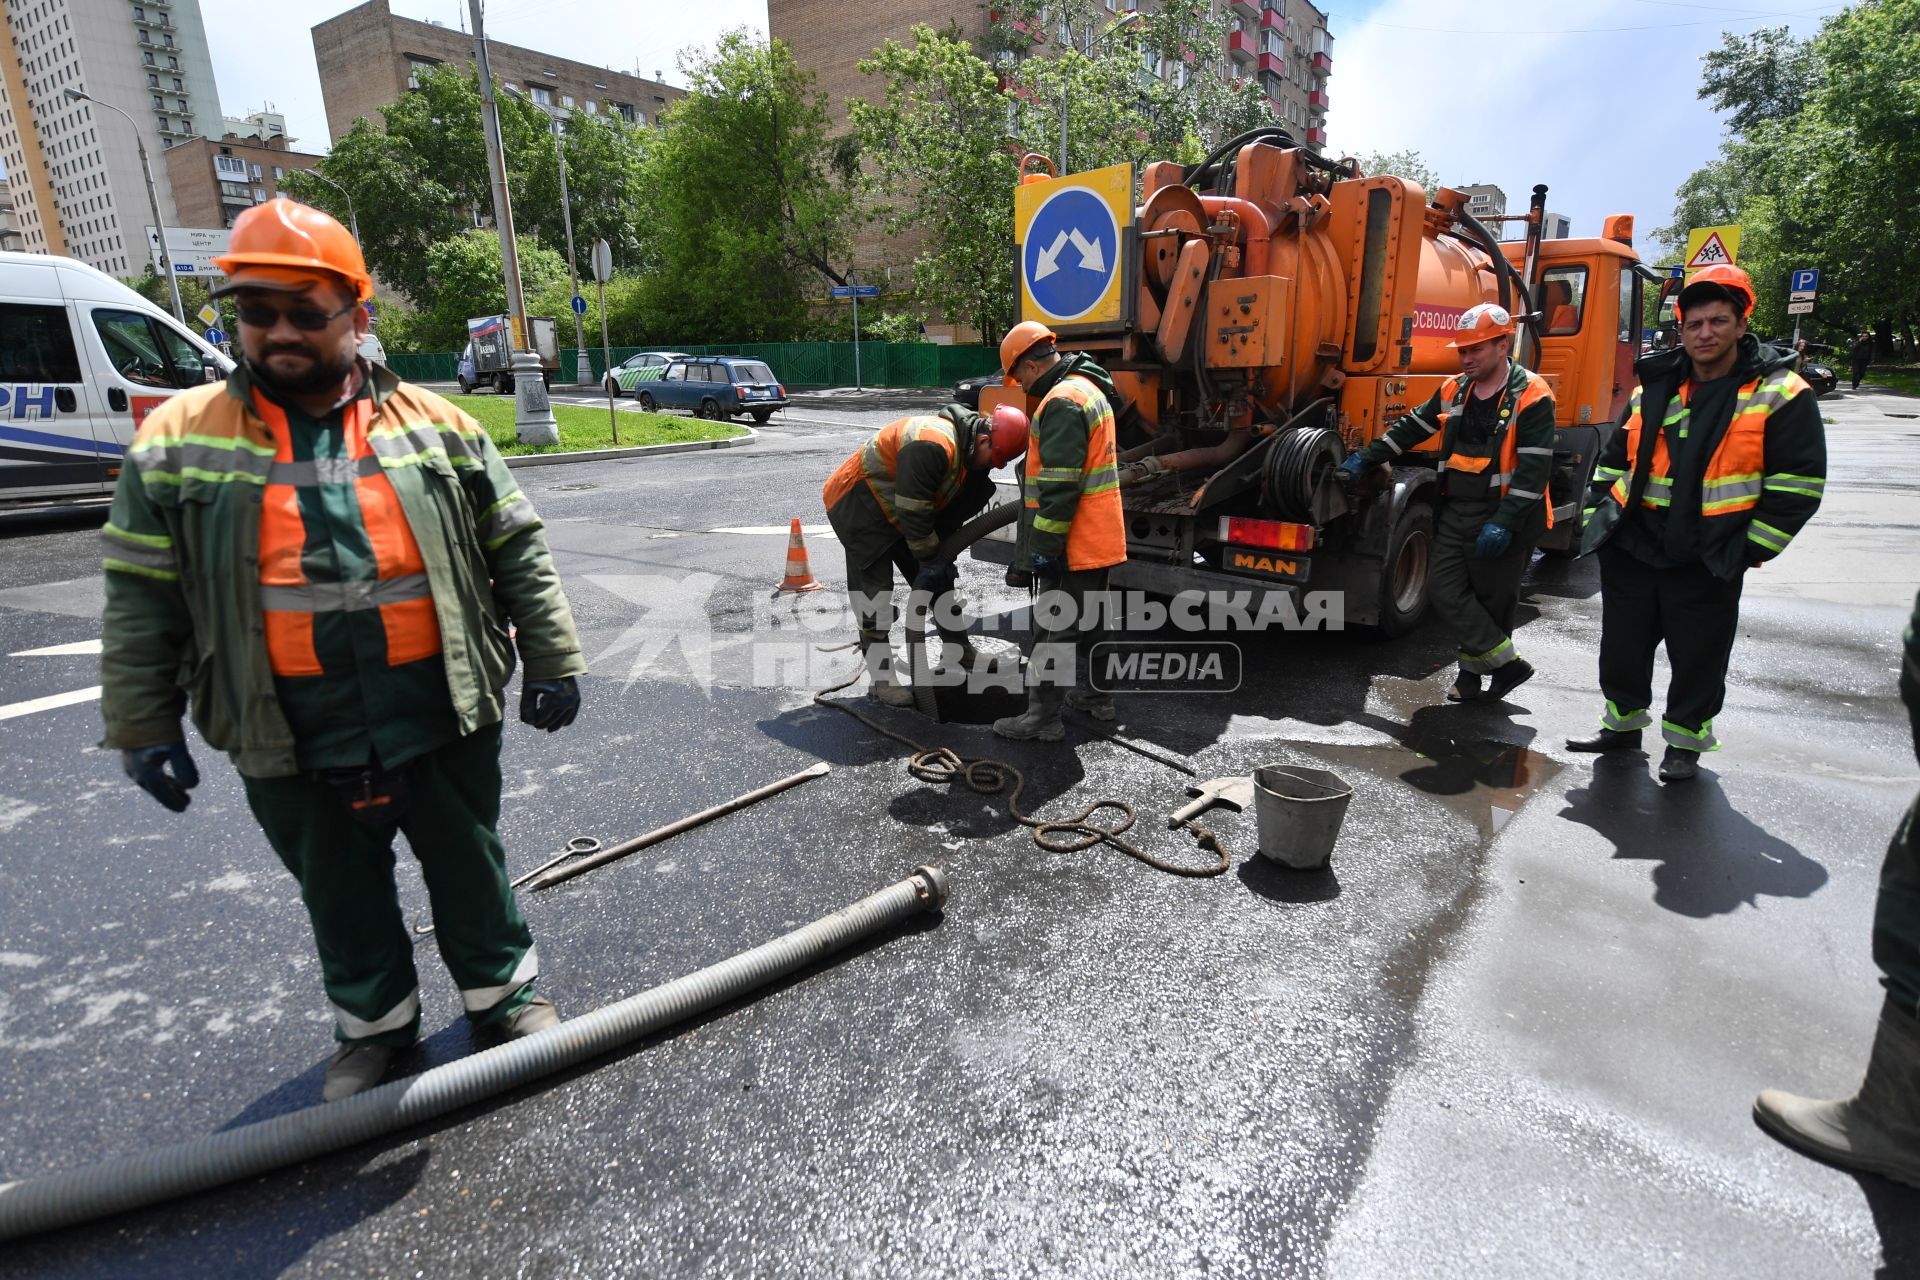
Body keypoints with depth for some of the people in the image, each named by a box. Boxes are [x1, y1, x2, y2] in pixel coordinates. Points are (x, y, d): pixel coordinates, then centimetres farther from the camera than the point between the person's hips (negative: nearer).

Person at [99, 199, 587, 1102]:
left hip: (443, 722, -1)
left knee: (469, 867, 15)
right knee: (340, 894, 18)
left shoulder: (435, 426, -1)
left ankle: (501, 989, 37)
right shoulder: (179, 440, 1)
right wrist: (142, 728, 3)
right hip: (292, 749, 1)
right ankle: (374, 1020, 40)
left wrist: (550, 665, -1)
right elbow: (141, 602, 4)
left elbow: (518, 554, 1)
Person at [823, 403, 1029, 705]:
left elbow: (955, 509, 6)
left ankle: (959, 652, 23)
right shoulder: (932, 445, -35)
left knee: (938, 578, 10)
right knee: (874, 589, -8)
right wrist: (930, 560, -20)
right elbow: (913, 512, -31)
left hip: (894, 507, 9)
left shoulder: (971, 453, -3)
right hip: (856, 506, -9)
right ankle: (881, 678, 0)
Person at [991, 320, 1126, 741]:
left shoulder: (1062, 401, -19)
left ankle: (1043, 715, 4)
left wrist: (1045, 544, -22)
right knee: (1086, 619, 21)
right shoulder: (1091, 390, 15)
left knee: (1055, 627, -3)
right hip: (1099, 536, 10)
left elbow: (1060, 485, -25)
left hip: (1074, 543, -10)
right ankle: (1092, 694, 34)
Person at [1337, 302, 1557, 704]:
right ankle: (1508, 663, 10)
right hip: (1456, 514, 6)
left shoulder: (1531, 397, -11)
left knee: (1492, 601, 5)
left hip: (1504, 520, -6)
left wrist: (1504, 523, -23)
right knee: (1447, 592, -1)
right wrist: (1364, 458, 10)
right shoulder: (1454, 391, 8)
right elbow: (1411, 428, 18)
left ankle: (1473, 670, 19)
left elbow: (1534, 468, -16)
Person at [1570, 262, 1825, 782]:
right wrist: (1597, 518, 10)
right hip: (1631, 550, 4)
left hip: (1706, 562, -4)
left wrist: (1751, 547, -12)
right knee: (1622, 647, 13)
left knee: (1697, 659, 8)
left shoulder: (1780, 394, -5)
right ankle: (1622, 724, 32)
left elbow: (1799, 483, -7)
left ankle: (1685, 742, 26)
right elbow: (1612, 461, 18)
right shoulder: (1654, 391, 10)